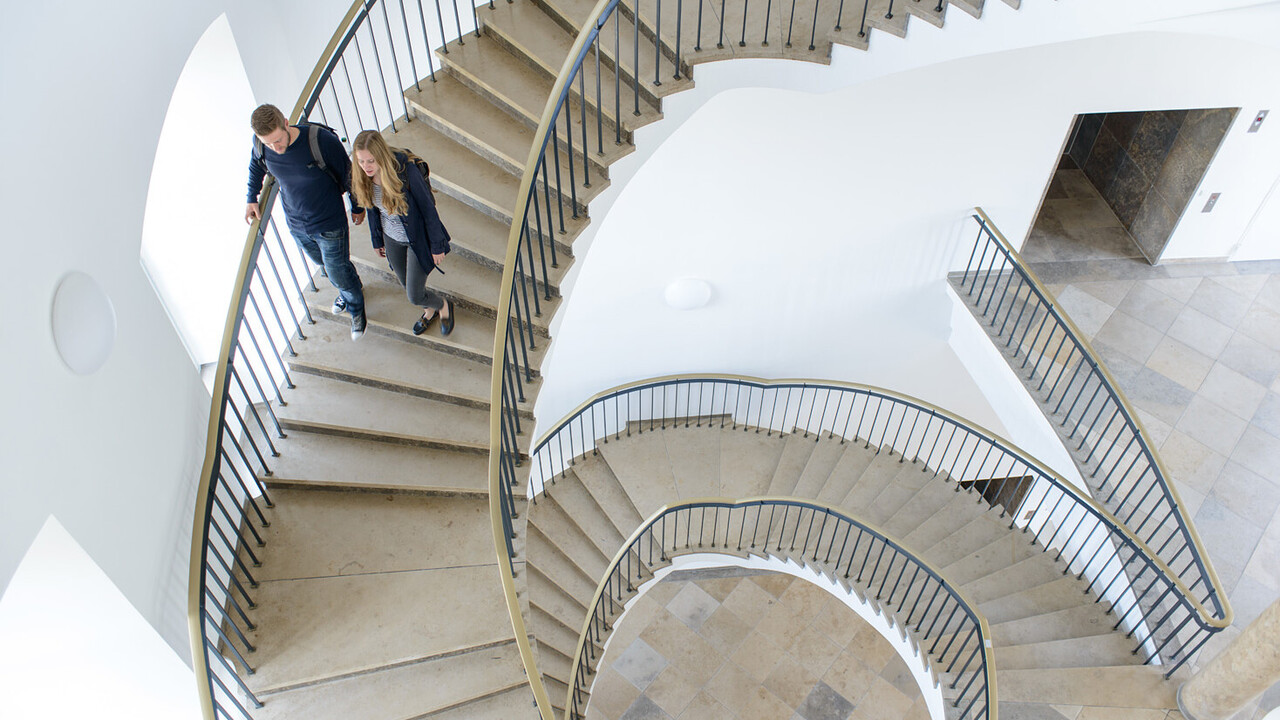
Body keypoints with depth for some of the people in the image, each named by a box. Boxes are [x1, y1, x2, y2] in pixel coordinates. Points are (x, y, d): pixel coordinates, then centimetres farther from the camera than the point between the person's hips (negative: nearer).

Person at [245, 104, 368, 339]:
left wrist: (357, 207, -1)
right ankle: (352, 286, 59)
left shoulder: (321, 140, -31)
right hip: (296, 225, 5)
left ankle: (356, 307, 41)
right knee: (323, 263, 27)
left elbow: (348, 174, -14)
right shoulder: (261, 147, -16)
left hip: (330, 225, -5)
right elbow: (256, 168, 12)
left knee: (339, 274, 9)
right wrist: (252, 199, 8)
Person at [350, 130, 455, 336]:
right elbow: (372, 207, 4)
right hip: (392, 238, 5)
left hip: (417, 239, -5)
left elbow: (427, 207, -21)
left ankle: (444, 306, 34)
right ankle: (429, 310, 54)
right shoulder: (362, 178, -14)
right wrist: (377, 240, 15)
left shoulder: (405, 169, -30)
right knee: (407, 285, 22)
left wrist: (437, 245, -14)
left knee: (415, 296, 0)